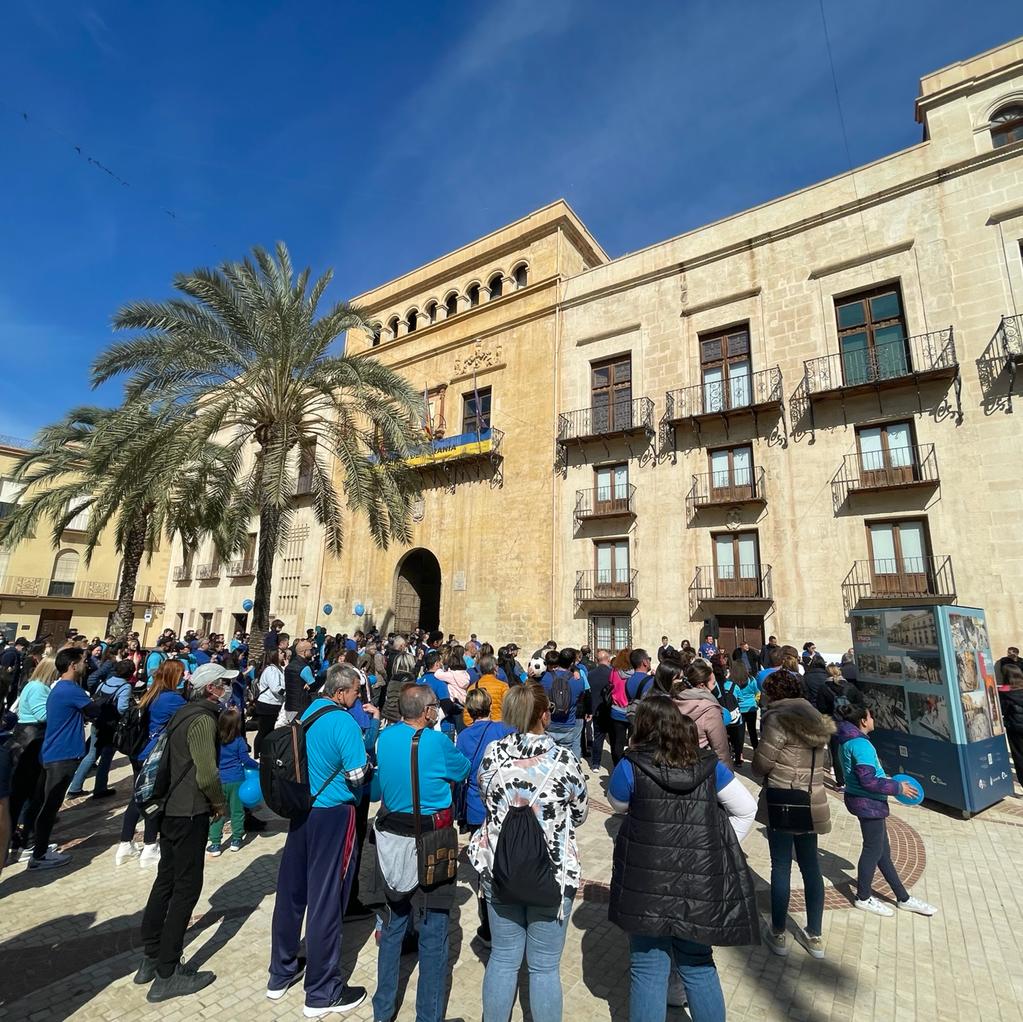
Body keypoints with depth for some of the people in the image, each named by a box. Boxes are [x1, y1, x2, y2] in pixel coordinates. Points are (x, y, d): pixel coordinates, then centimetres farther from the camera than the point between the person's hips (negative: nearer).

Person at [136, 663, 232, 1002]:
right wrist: (219, 803, -7)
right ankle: (166, 975, 13)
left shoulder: (184, 713, 9)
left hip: (171, 808, 9)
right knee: (186, 887, 3)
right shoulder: (203, 719, -21)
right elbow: (207, 775, -25)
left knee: (166, 881, 20)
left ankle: (150, 958, 33)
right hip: (190, 813, -9)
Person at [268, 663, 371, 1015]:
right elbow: (359, 778, -20)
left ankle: (281, 973, 38)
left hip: (302, 809, 8)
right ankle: (322, 993, 23)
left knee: (292, 891, 20)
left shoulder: (308, 712, 2)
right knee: (325, 900, 6)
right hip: (333, 815, -8)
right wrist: (369, 763, -1)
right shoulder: (344, 723, -23)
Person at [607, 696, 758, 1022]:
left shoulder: (631, 766, -12)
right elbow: (746, 809, 4)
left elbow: (618, 804, 7)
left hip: (647, 884, -3)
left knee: (648, 970, 12)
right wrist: (719, 847, 8)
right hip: (700, 883, 3)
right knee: (698, 966, 22)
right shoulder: (708, 764, -1)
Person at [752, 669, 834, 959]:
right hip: (812, 802, 7)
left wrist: (764, 777, 5)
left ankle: (778, 934, 18)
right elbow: (823, 764, 13)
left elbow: (760, 763, -15)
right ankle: (814, 935, 28)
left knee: (781, 867, 6)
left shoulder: (778, 719, -17)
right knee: (810, 865, 17)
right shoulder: (817, 720, 7)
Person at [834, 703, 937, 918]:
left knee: (883, 851, 19)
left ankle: (903, 898, 33)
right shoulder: (861, 744, -25)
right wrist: (898, 787, -14)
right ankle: (863, 898, 23)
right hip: (868, 803, -10)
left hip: (869, 803, 10)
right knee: (873, 850, 7)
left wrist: (886, 779, 15)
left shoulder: (849, 741, 8)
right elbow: (868, 781, -26)